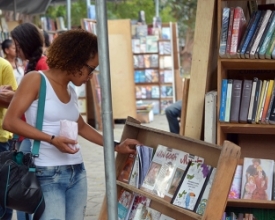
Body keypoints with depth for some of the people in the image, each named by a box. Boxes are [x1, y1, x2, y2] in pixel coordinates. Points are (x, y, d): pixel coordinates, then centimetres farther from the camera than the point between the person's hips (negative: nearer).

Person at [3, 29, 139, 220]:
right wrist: (52, 139, -20)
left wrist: (116, 146, 22)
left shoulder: (71, 91, 13)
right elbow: (10, 122, -13)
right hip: (47, 175, -7)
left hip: (77, 173, 7)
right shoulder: (36, 79, -7)